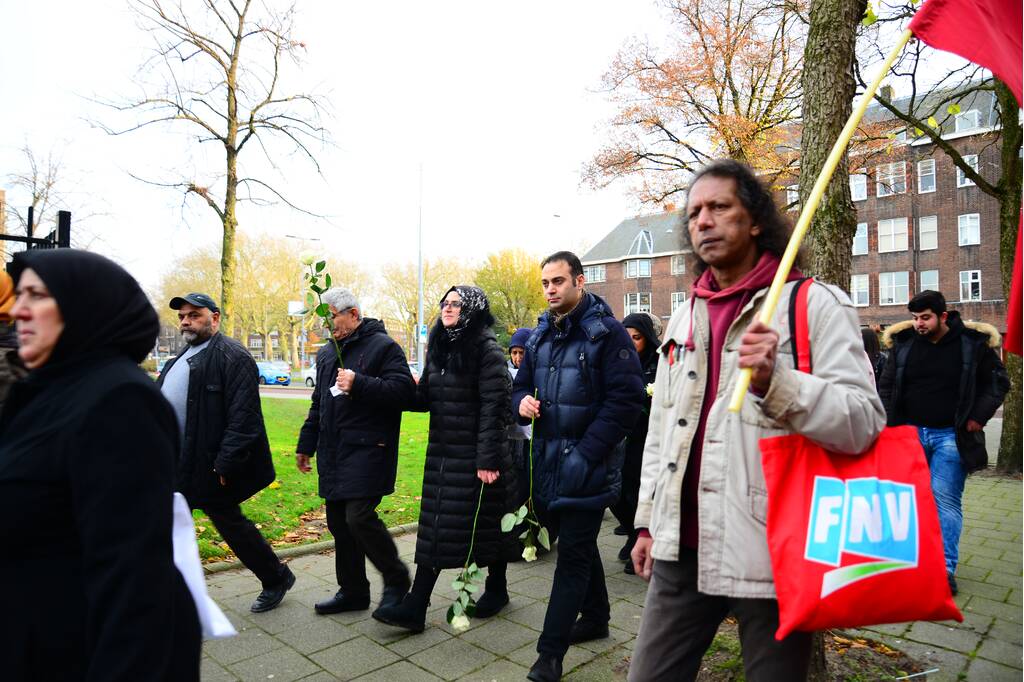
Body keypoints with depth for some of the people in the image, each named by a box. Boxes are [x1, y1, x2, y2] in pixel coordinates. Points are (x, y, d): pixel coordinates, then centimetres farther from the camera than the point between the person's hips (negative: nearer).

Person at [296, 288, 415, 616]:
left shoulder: (383, 346, -7)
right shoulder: (327, 352, 18)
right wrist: (306, 445, 26)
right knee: (339, 523, 11)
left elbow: (403, 390, -17)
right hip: (333, 453, 8)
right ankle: (353, 591, 26)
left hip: (367, 450, -8)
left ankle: (396, 579, 9)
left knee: (359, 517, -14)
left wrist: (359, 385, -24)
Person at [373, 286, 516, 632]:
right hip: (442, 452, 7)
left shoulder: (486, 348, -12)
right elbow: (424, 397, 12)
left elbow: (492, 406, -17)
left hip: (476, 454, -7)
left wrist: (487, 459, -20)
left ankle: (496, 590, 30)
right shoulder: (440, 347, 11)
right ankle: (415, 606, 12)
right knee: (434, 526, 8)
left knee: (486, 523, 9)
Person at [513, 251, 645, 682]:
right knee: (577, 545, 21)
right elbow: (521, 385, 19)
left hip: (586, 467, -7)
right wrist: (522, 402, -7)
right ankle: (595, 616, 41)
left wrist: (586, 452, -20)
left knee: (573, 557, 1)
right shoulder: (541, 335, 10)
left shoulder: (606, 332, -12)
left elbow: (628, 397, -18)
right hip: (547, 463, 7)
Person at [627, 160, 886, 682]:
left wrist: (776, 382, -29)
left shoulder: (814, 305, -5)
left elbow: (864, 422, -13)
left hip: (771, 550, -5)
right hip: (682, 546, 5)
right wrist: (647, 520, 17)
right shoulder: (685, 317, 13)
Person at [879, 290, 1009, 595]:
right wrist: (888, 424, 1)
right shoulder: (904, 343, 4)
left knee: (946, 500, -4)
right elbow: (887, 386, 10)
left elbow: (998, 381, 8)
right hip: (910, 433, 2)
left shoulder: (973, 343, -1)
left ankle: (945, 568, 3)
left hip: (951, 436, -2)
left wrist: (978, 417, -2)